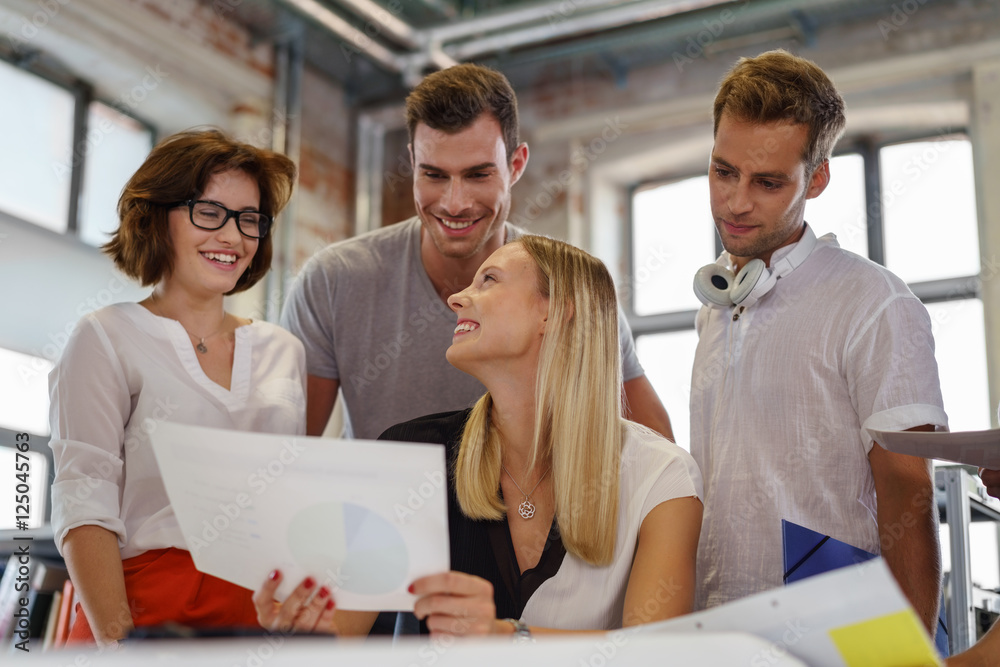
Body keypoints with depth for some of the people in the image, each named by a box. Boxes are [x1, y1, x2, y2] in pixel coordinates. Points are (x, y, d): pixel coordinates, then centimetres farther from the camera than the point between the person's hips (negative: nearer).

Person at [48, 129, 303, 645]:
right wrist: (117, 641, -16)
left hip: (266, 615, 3)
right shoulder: (106, 340, 5)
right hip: (153, 609, -3)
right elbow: (85, 506, -4)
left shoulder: (284, 351, 18)